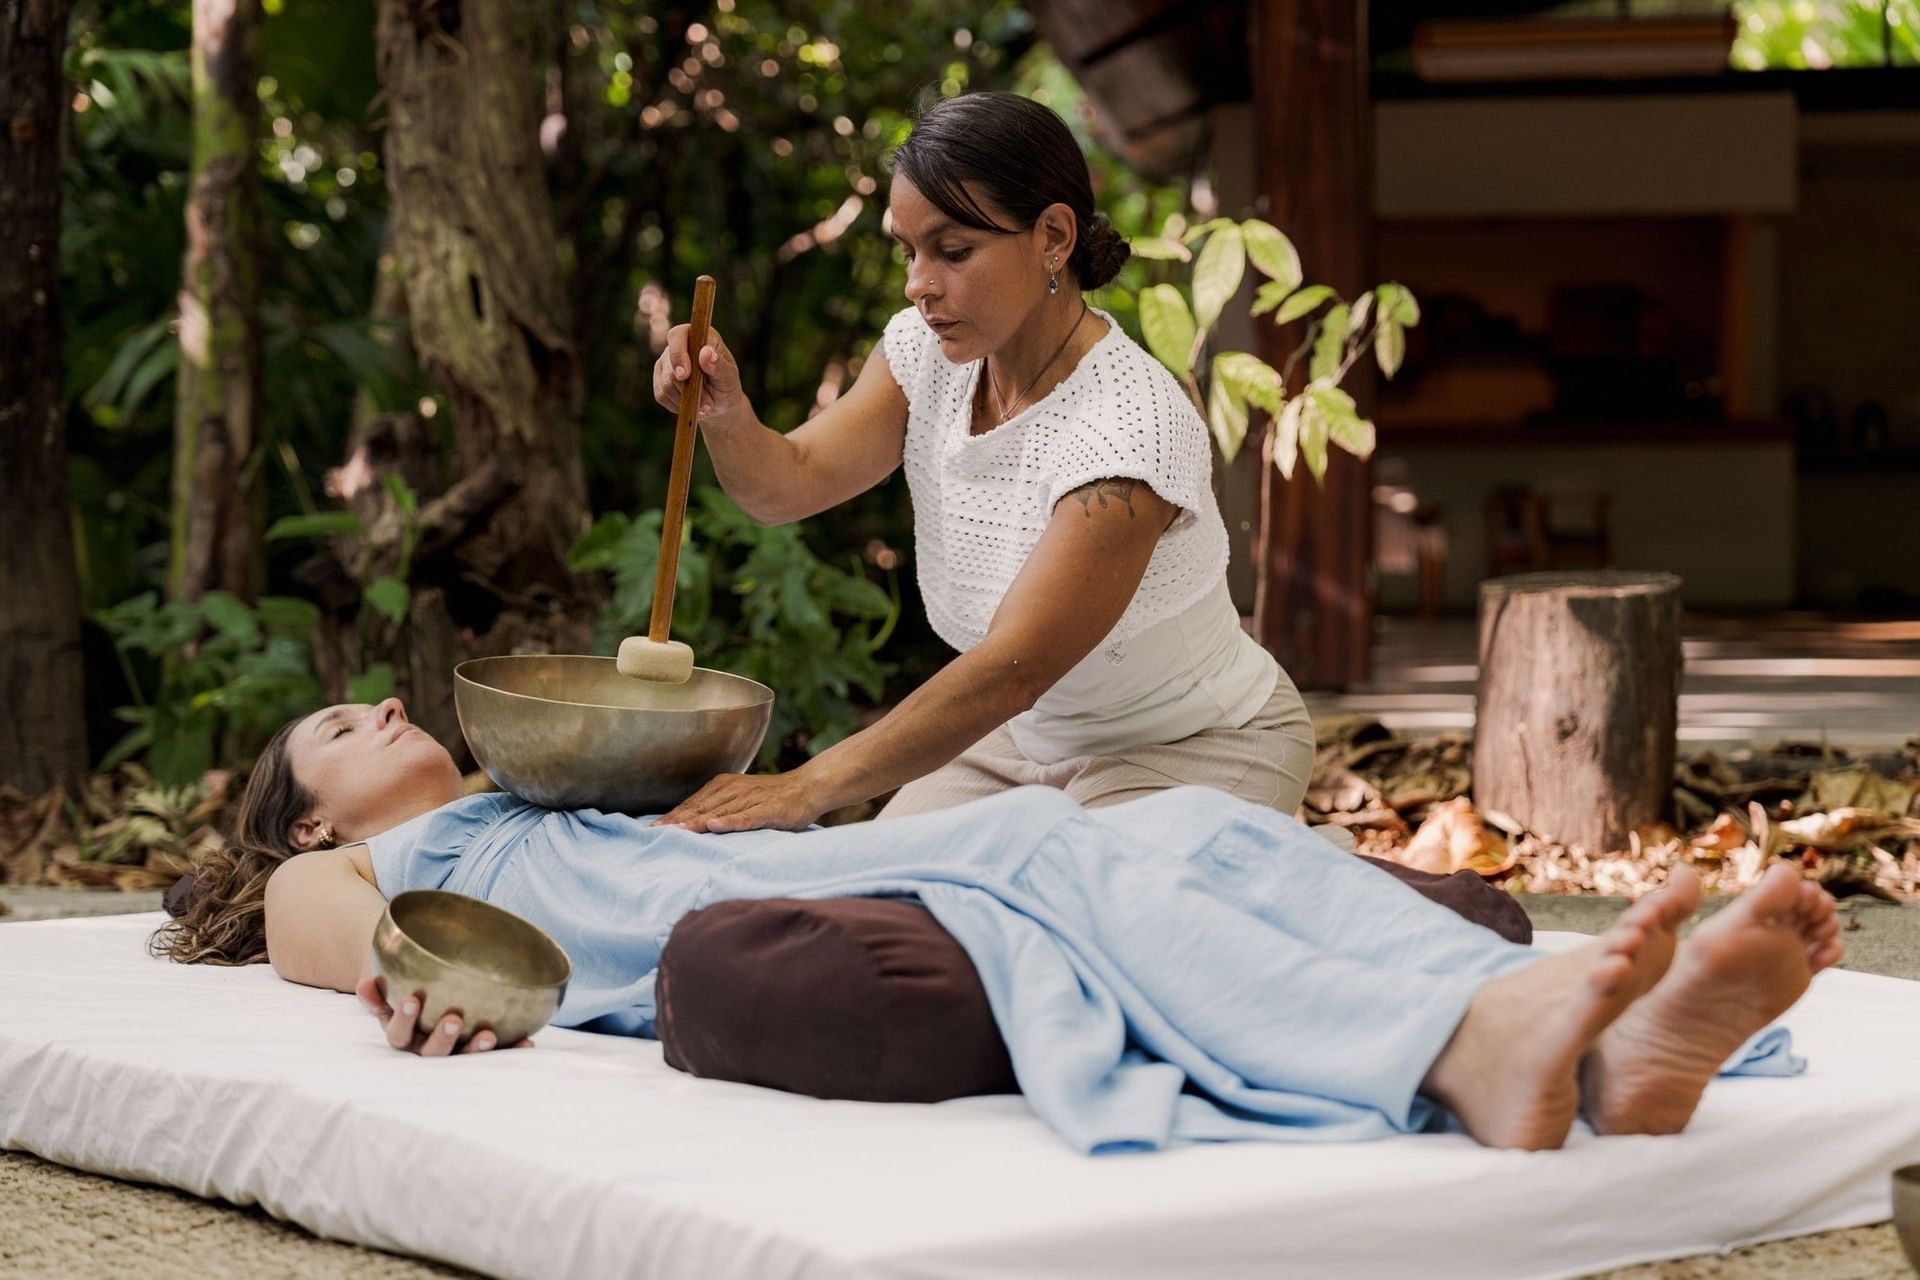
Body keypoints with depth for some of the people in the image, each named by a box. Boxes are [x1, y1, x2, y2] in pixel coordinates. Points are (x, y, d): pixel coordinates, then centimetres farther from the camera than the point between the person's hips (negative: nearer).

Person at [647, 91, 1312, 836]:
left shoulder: (1129, 429, -30)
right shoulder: (926, 352, -5)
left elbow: (1012, 670, -35)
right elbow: (795, 482, -15)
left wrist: (808, 788, -41)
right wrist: (724, 413, -38)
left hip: (1192, 753, -6)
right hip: (1026, 737, 6)